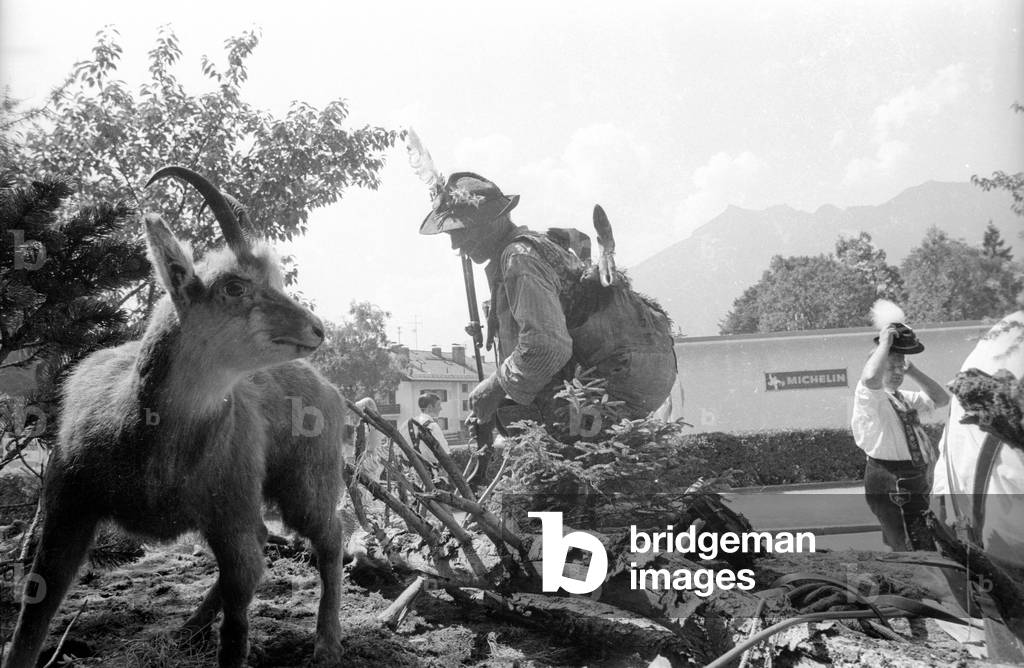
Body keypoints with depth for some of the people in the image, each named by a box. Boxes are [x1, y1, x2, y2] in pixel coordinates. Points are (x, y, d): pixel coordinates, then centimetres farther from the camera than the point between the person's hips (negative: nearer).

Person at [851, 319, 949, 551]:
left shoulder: (904, 398, 19)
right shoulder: (868, 396, -11)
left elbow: (940, 399, 24)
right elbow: (870, 377, -34)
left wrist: (912, 370, 14)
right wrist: (885, 343, -20)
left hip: (914, 483, 9)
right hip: (890, 485, -9)